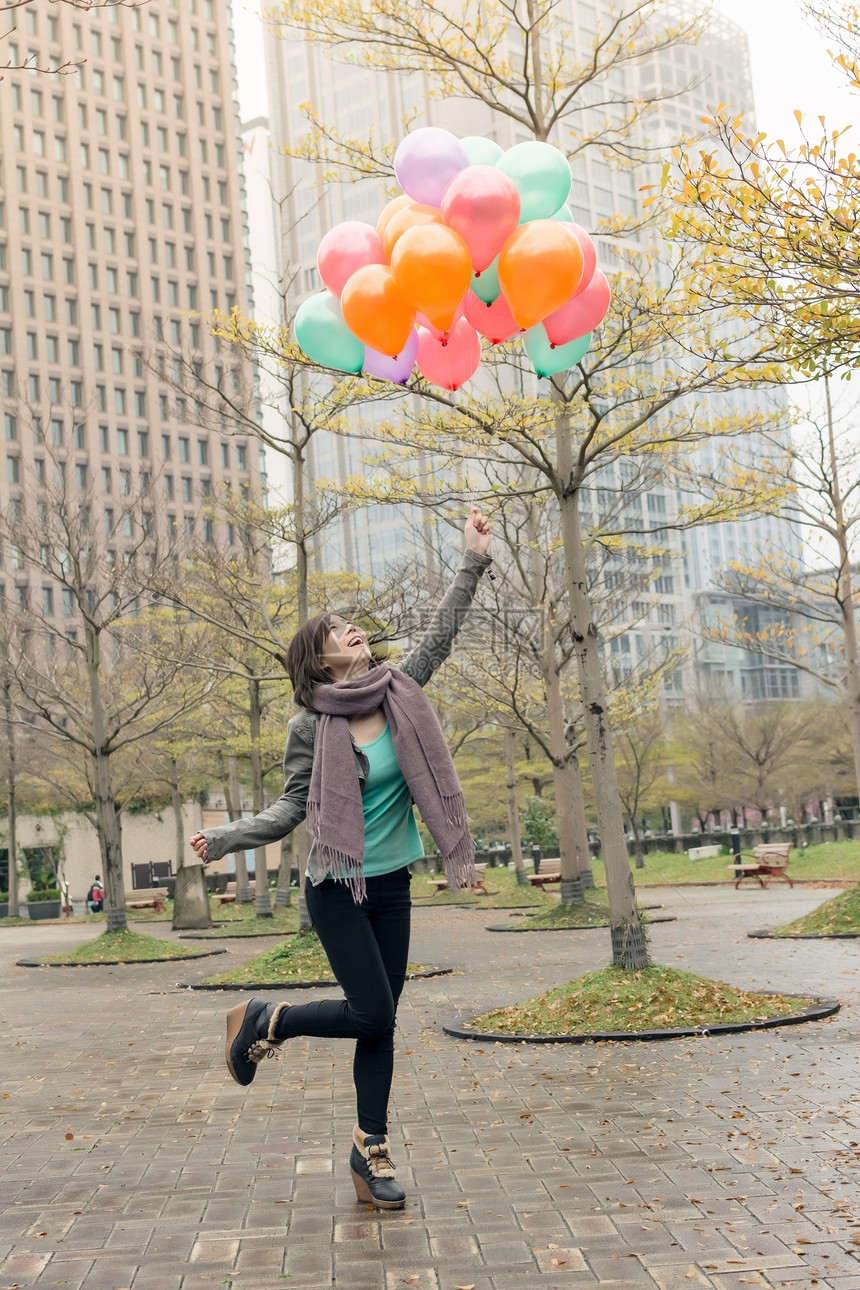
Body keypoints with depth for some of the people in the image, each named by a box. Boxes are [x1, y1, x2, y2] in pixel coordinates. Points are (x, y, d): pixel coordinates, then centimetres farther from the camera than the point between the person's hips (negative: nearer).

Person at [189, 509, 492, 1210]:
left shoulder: (400, 690, 1)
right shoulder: (310, 726, -10)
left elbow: (441, 634, 2)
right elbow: (293, 807, -6)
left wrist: (474, 561, -2)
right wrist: (225, 837, -18)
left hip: (392, 888, 5)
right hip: (337, 889, -5)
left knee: (381, 1023, 8)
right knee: (372, 1014, -9)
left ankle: (371, 1150, 20)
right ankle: (264, 1022, 16)